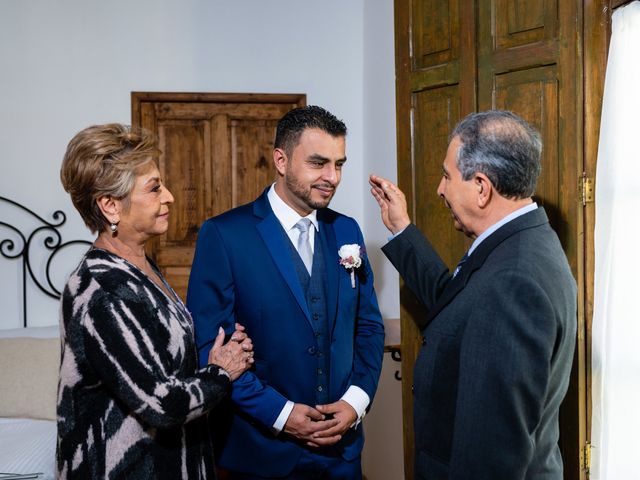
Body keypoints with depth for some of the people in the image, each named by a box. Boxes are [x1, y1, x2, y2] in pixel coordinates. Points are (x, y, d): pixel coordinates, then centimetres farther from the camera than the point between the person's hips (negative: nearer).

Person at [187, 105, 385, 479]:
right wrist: (278, 413, -16)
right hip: (264, 450, -4)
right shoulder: (224, 234, -11)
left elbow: (369, 326, 8)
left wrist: (356, 401, -6)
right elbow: (207, 345, -12)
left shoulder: (347, 230, 5)